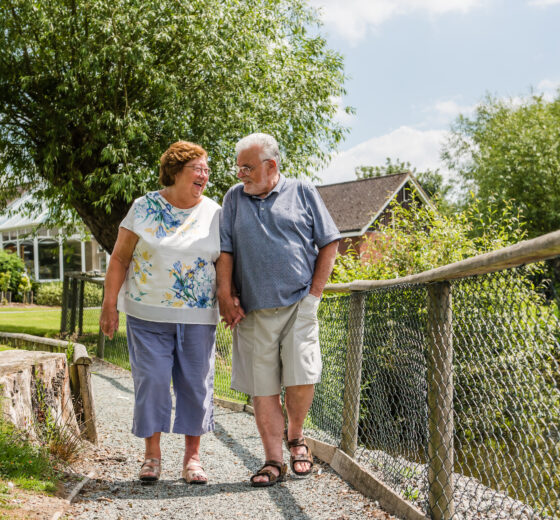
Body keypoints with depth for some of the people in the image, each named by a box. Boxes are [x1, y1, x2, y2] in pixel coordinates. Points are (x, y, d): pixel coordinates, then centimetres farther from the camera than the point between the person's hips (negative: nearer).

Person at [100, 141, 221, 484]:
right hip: (148, 314, -1)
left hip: (198, 317, 2)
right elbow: (120, 258, 2)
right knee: (151, 379, -2)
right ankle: (152, 454, 14)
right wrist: (110, 305, -2)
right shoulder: (145, 207, 0)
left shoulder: (215, 214, 5)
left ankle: (192, 456, 16)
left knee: (196, 382, 3)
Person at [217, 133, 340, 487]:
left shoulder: (302, 192, 7)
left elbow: (329, 243, 6)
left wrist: (314, 292, -1)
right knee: (262, 387, 2)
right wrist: (226, 297, 0)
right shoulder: (235, 198, 13)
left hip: (298, 304, -2)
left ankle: (295, 437, 18)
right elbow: (225, 252, 10)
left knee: (301, 377, -10)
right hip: (253, 311, 2)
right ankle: (274, 461, 11)